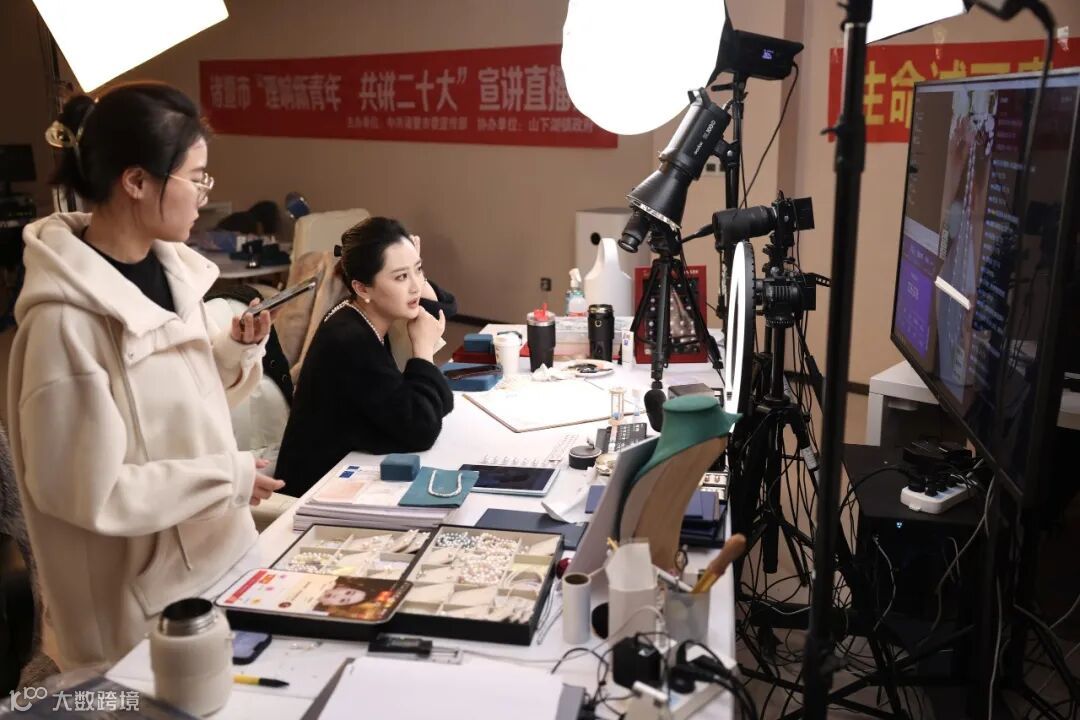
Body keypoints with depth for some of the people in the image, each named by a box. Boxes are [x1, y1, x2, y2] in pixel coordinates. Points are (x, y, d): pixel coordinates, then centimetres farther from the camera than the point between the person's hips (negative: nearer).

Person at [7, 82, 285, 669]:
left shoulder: (168, 268, -1)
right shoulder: (67, 319, -25)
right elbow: (87, 491, -23)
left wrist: (235, 349, -7)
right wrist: (230, 476, -18)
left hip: (219, 549, 7)